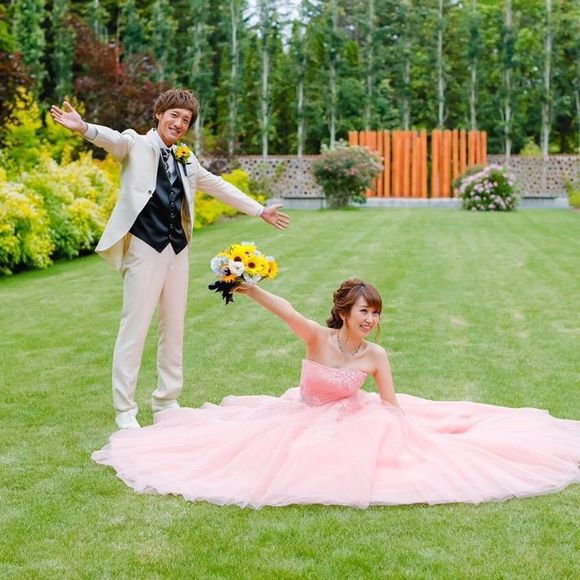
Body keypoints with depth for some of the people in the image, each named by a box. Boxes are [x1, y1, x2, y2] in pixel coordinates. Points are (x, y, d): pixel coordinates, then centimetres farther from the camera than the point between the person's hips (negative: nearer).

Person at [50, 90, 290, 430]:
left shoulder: (186, 159, 18)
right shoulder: (137, 145, 1)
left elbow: (219, 187, 27)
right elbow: (114, 139, -20)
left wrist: (260, 210, 31)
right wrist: (84, 127, -43)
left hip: (178, 249, 6)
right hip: (145, 248, -6)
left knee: (174, 327, 11)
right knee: (135, 327, -7)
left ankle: (167, 403, 22)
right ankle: (125, 411, 0)